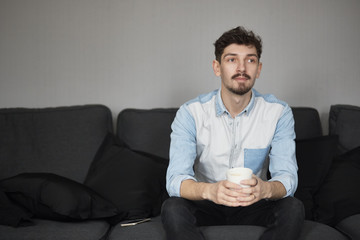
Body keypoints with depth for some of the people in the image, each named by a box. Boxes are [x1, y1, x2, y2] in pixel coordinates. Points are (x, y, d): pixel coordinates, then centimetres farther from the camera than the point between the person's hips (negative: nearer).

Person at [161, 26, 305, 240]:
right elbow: (176, 179, -22)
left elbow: (287, 176, -16)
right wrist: (209, 190, -46)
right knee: (172, 209, -32)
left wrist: (266, 189, -42)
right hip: (206, 204, -1)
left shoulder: (279, 112, -9)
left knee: (293, 208, -28)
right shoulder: (191, 113, -13)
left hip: (254, 205, 2)